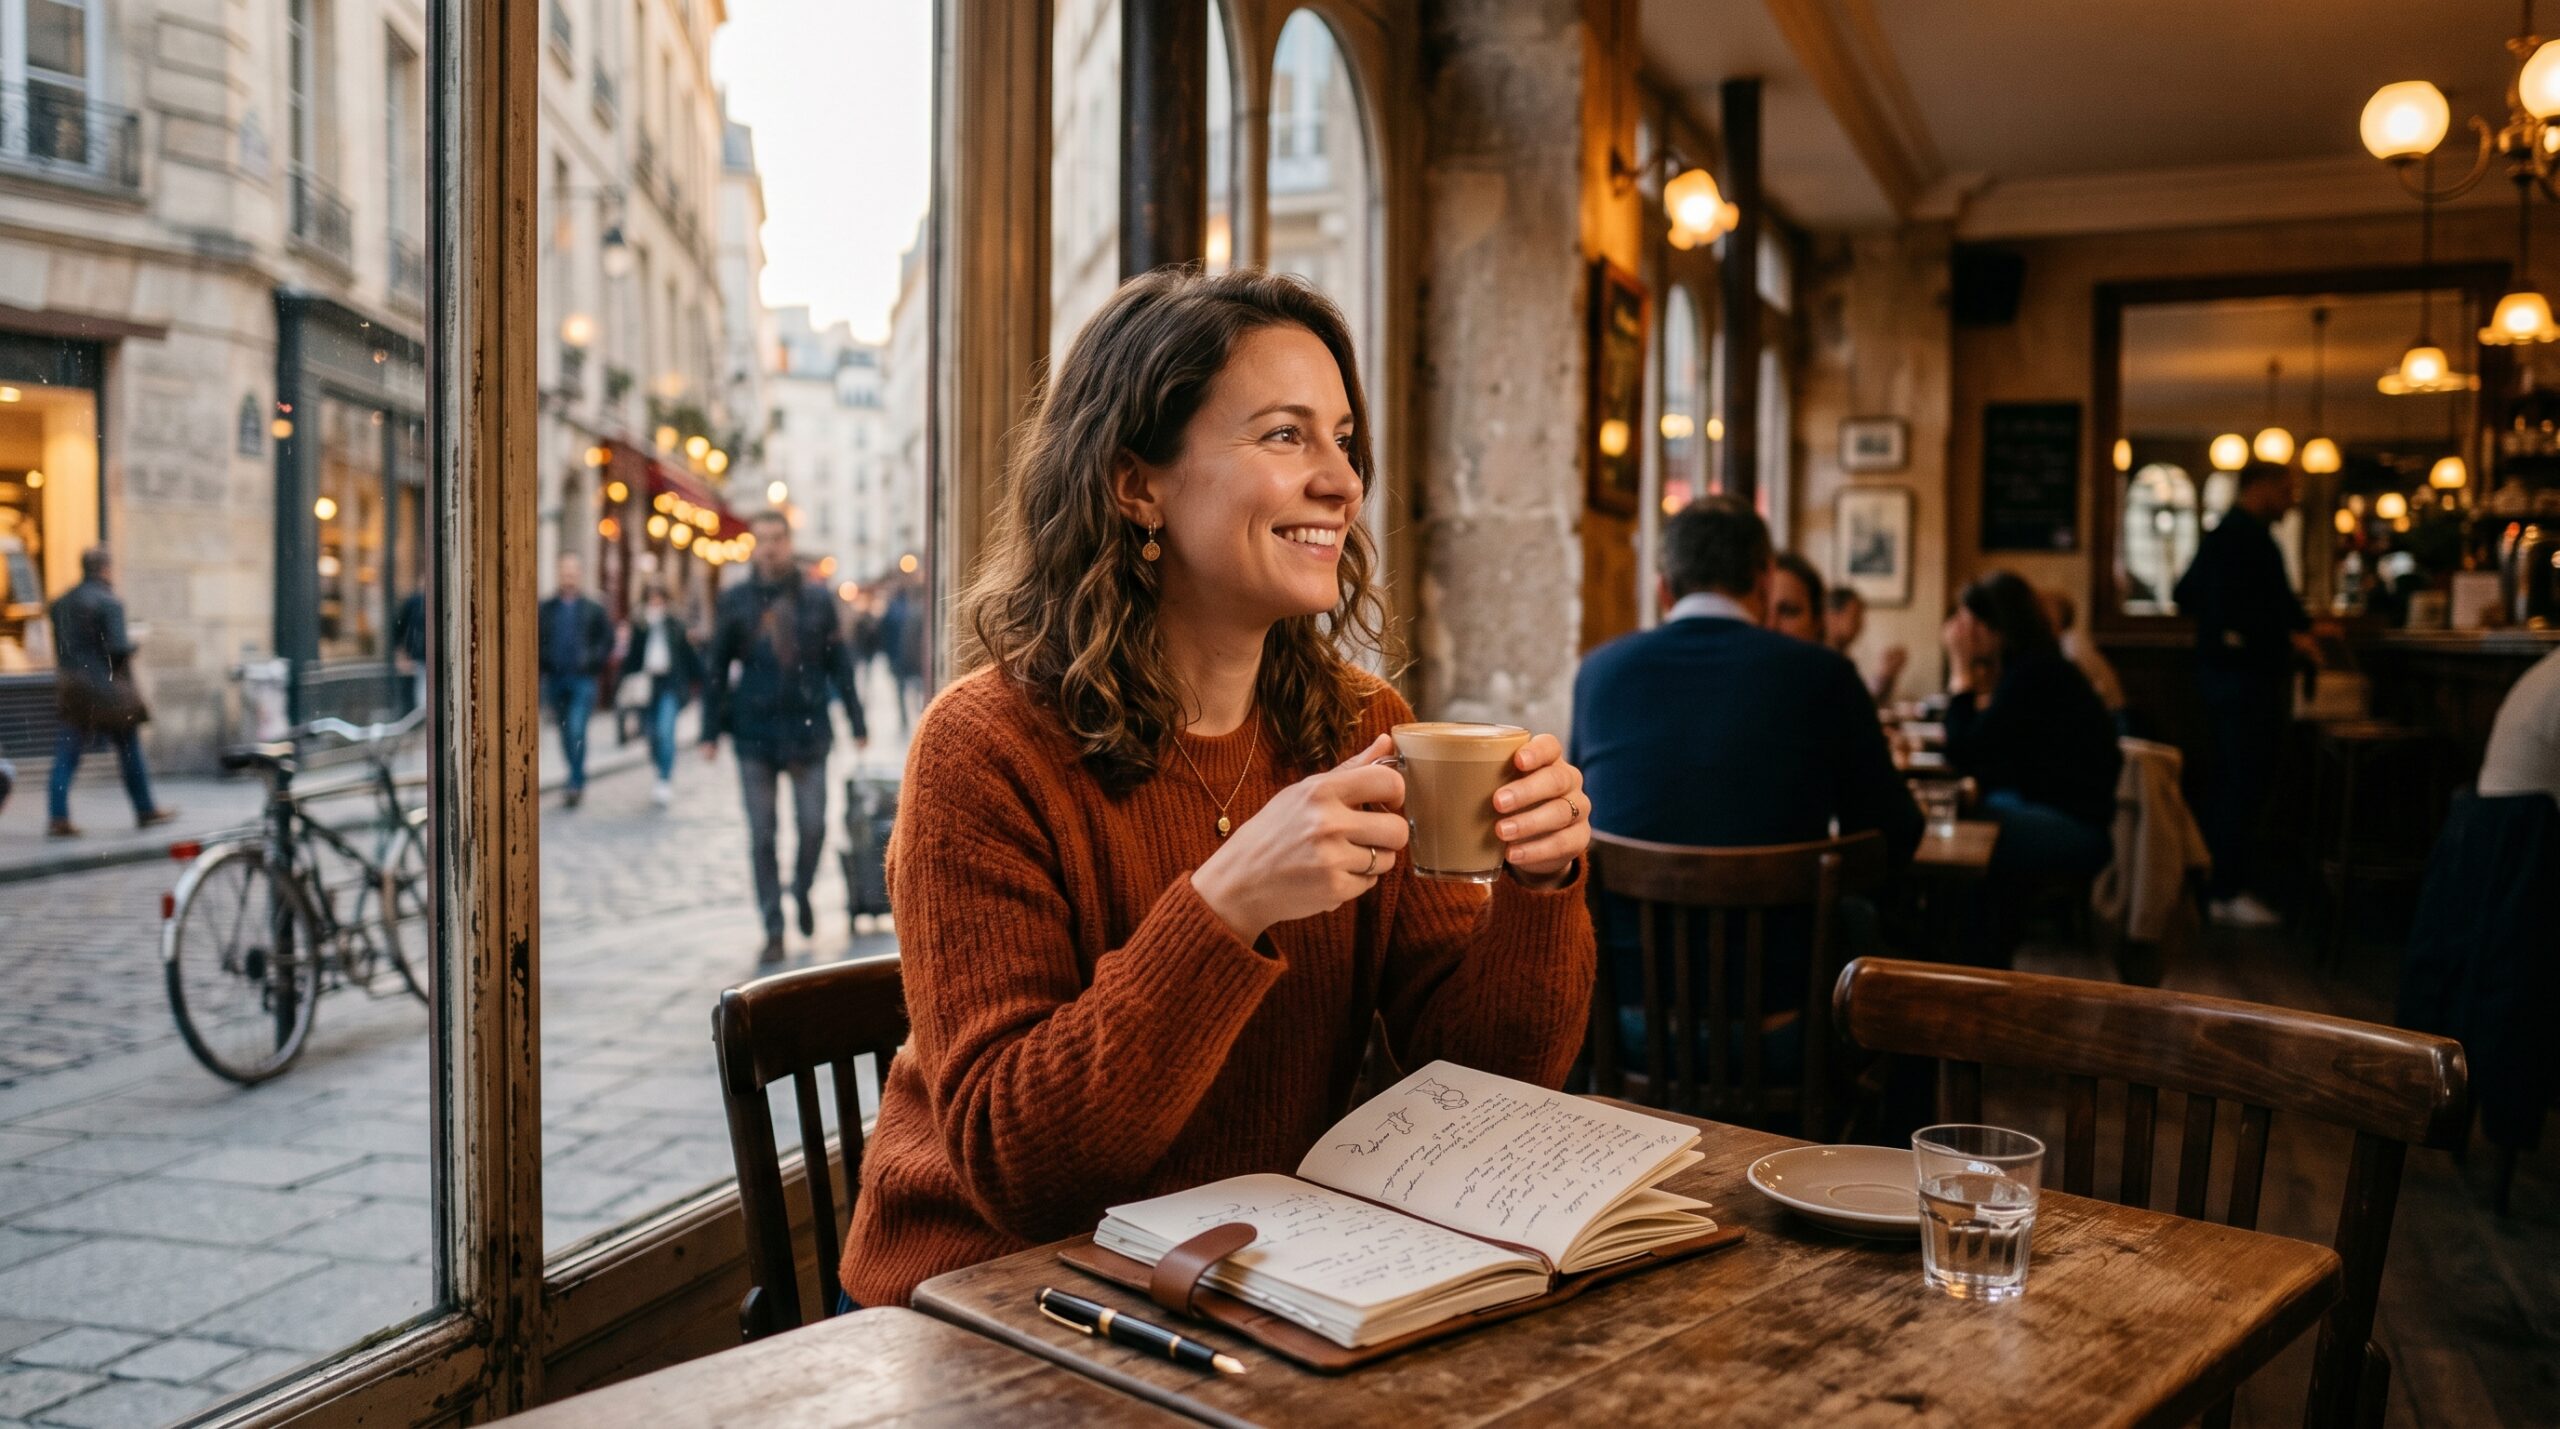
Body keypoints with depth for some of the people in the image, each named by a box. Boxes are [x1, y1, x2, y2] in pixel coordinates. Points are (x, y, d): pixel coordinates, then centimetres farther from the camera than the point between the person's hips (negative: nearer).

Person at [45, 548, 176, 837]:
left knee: (66, 756, 2)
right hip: (106, 690, -6)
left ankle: (57, 817, -6)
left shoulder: (61, 603, 11)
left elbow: (59, 647, 14)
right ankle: (146, 810, 18)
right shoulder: (109, 602, -13)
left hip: (70, 689, 6)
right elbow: (118, 648, -18)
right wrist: (132, 643, 0)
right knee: (129, 751, 8)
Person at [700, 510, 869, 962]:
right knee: (762, 836, 2)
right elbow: (715, 668, 5)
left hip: (808, 731, 0)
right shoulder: (735, 602, 2)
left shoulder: (817, 598, 3)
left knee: (812, 826, 1)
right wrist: (710, 731, 1)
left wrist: (857, 722, 3)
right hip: (754, 734, 0)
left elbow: (839, 663, 6)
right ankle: (773, 930, 11)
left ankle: (802, 891, 31)